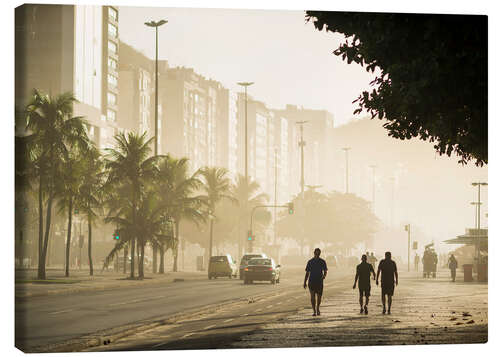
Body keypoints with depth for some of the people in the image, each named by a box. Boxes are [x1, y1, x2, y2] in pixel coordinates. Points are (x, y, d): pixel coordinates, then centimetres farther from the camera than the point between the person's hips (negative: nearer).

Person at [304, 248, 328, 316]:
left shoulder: (322, 262, 4)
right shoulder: (310, 262, 5)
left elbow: (325, 271, 4)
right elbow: (307, 273, 9)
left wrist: (324, 276, -20)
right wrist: (305, 282, 4)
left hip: (319, 282, 1)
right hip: (311, 281, -1)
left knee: (319, 297, 7)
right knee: (313, 296, -13)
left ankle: (317, 309, 31)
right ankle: (314, 311, -10)